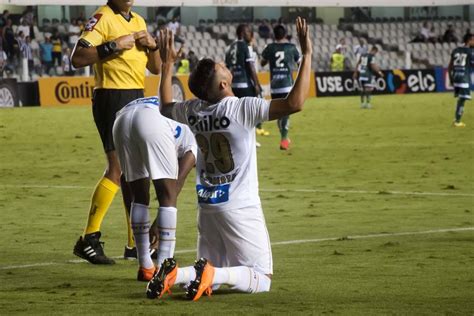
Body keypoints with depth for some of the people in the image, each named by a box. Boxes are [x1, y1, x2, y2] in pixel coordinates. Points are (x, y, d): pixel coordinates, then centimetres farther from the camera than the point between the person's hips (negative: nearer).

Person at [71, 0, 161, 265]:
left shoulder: (139, 21, 16)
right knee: (117, 167, -16)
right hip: (112, 97, -8)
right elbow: (78, 58, -19)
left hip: (137, 99, 8)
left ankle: (136, 242, 16)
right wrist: (114, 45, -22)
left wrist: (152, 46, 2)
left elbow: (155, 68, 21)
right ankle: (89, 240, -14)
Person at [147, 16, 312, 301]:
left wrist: (167, 65, 29)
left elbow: (166, 107, 23)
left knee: (211, 276, 19)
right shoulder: (243, 109, -19)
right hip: (240, 208, -6)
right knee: (261, 279, 1)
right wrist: (307, 55, -21)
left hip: (207, 207, 6)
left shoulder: (193, 110, 0)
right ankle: (211, 274, -24)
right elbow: (294, 103, -26)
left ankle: (174, 274, -12)